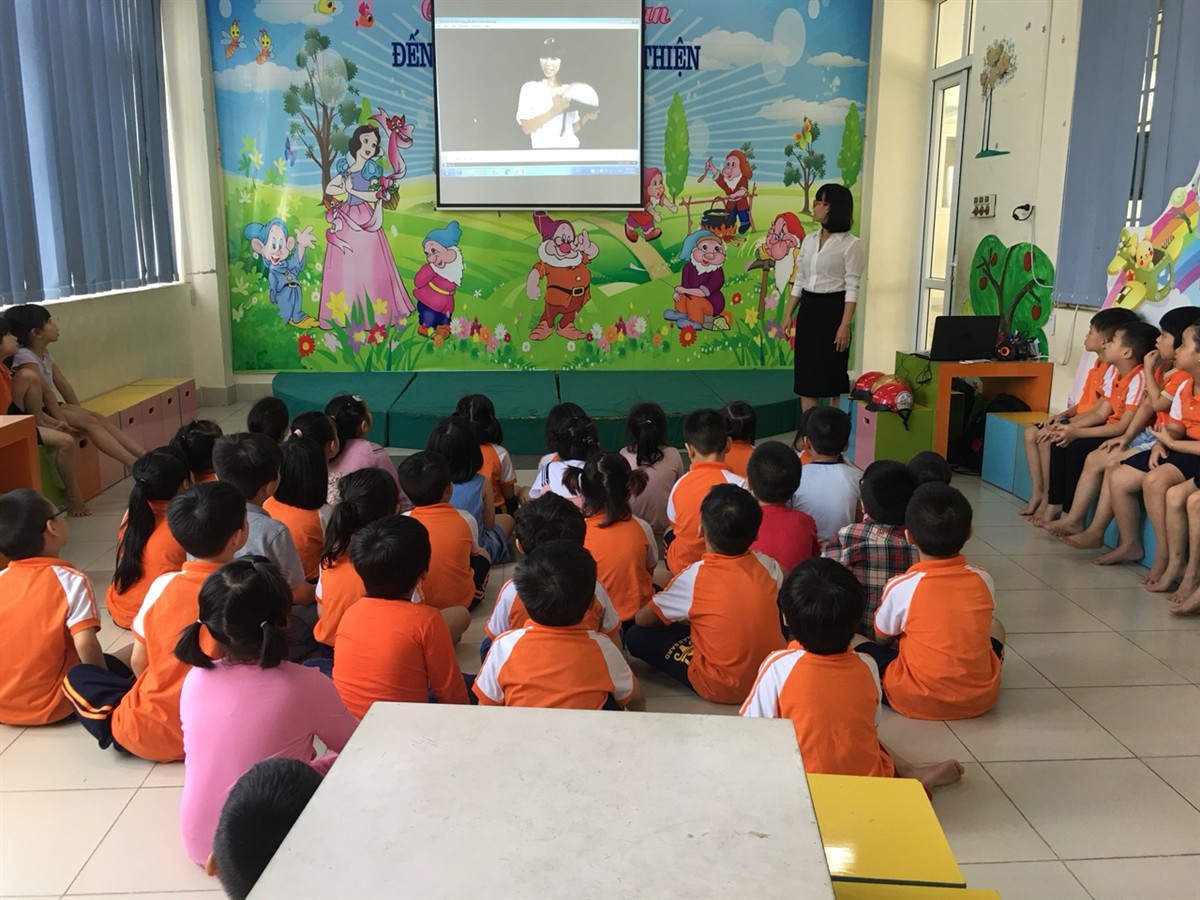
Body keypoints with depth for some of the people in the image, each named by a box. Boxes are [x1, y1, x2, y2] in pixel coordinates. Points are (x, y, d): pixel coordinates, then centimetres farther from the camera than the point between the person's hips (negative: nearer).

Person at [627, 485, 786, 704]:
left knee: (636, 636, 1)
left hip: (721, 689, -5)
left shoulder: (695, 576, -20)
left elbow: (642, 619, -7)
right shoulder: (767, 565, -8)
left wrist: (679, 617, 13)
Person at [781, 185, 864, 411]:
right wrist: (787, 316, 10)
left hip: (832, 309, -6)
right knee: (805, 373, 6)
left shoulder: (850, 244, -8)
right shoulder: (809, 240, 10)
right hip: (808, 309, 6)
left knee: (831, 374, 1)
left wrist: (845, 326, -18)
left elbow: (852, 289, -12)